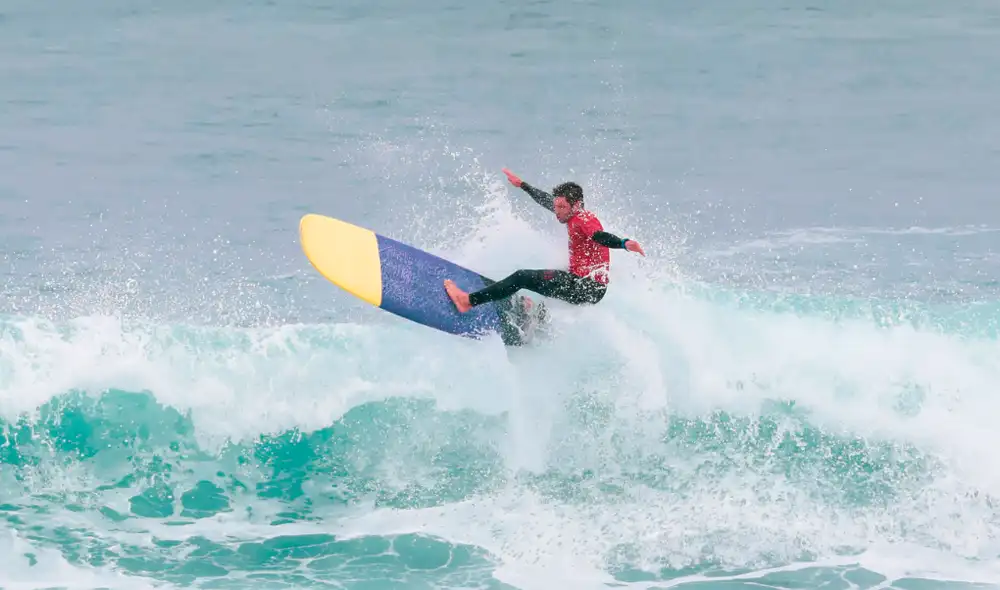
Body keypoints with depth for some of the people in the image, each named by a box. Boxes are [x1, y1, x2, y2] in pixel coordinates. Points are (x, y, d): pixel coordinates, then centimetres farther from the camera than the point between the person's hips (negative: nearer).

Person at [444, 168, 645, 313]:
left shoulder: (584, 220, -14)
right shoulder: (575, 217, 14)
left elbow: (601, 237, -33)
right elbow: (546, 201, 29)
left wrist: (624, 243, -54)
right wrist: (523, 185, 39)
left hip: (589, 288, -10)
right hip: (584, 285, 10)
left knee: (523, 277, -12)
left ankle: (468, 301, -11)